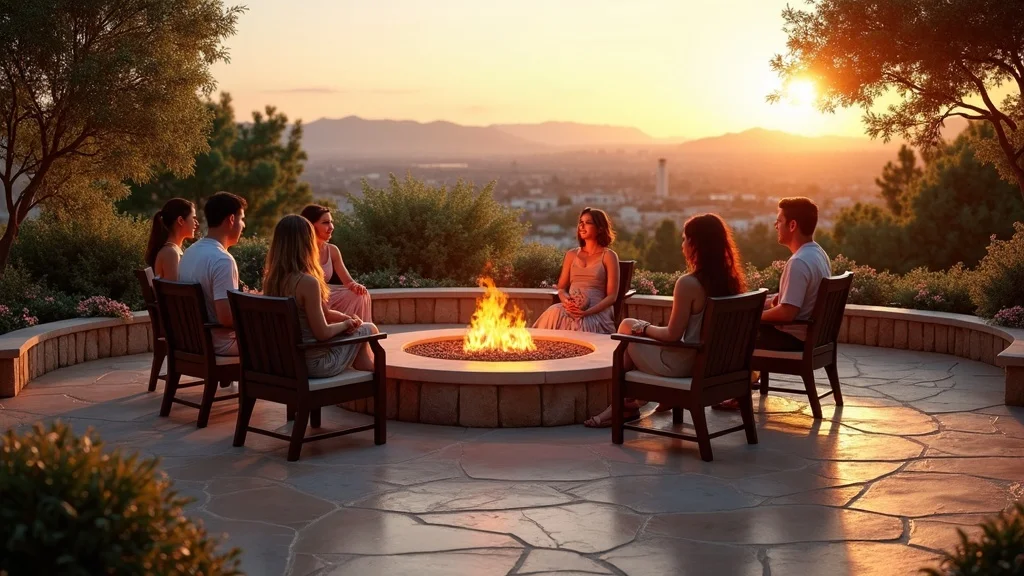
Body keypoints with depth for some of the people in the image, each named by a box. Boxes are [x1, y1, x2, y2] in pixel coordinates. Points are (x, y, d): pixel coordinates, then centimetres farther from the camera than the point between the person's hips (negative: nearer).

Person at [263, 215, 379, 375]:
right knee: (368, 329, 16)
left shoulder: (270, 280, -1)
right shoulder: (308, 282, -24)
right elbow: (322, 333, -21)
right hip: (314, 364, -7)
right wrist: (346, 324, -2)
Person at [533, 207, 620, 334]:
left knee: (580, 322, -40)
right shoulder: (571, 255, 21)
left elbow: (612, 296, 0)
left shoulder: (608, 256, 7)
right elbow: (561, 288, 19)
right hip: (570, 308, 4)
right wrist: (565, 299, -7)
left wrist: (588, 312, -16)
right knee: (554, 312, -33)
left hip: (596, 311, -4)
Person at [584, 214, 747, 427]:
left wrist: (644, 328, 1)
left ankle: (624, 404, 24)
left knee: (627, 326, 14)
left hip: (685, 364, -8)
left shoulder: (688, 283, -23)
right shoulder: (730, 281, -1)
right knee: (634, 327, 24)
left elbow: (673, 335, -18)